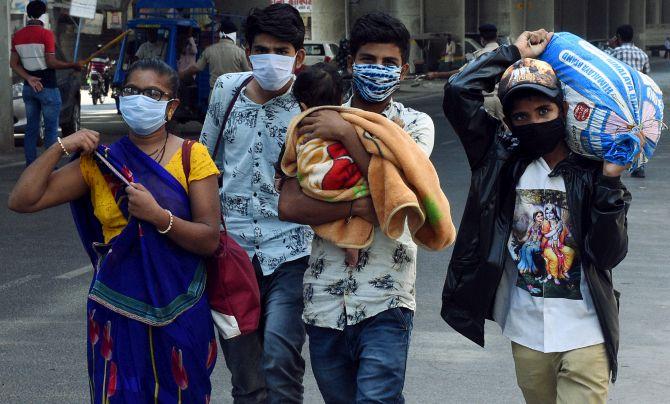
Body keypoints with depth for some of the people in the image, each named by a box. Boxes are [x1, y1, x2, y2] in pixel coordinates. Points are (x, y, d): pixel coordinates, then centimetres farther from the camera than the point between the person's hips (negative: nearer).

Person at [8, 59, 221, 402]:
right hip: (117, 311, 1)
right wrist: (61, 147, -8)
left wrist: (157, 215, -23)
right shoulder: (100, 162, 4)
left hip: (179, 310, -1)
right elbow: (21, 200, -3)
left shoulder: (191, 156, -2)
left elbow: (210, 240, -10)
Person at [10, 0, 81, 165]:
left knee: (31, 128, 11)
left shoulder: (17, 36, 6)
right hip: (48, 87, -6)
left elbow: (14, 63, 3)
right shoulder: (46, 34, -13)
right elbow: (51, 62, -16)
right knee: (51, 128, 0)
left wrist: (29, 78, -4)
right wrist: (72, 65, -5)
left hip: (29, 88, 6)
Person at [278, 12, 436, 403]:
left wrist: (346, 133, -13)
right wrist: (358, 206, -17)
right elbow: (289, 205, -4)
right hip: (325, 297, 3)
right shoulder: (318, 122, 7)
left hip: (385, 300, -2)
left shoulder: (414, 124, 4)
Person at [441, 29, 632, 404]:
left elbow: (609, 254, -10)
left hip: (584, 335, -2)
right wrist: (514, 53, -1)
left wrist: (611, 182, -18)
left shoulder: (591, 171, -2)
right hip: (526, 333, 2)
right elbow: (458, 92, -8)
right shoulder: (504, 160, 1)